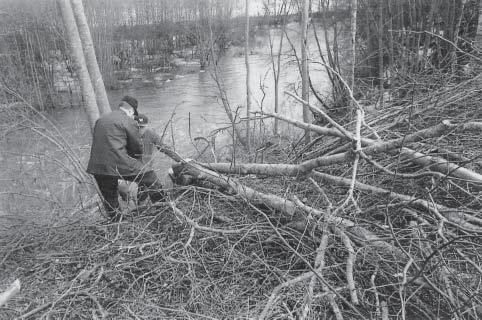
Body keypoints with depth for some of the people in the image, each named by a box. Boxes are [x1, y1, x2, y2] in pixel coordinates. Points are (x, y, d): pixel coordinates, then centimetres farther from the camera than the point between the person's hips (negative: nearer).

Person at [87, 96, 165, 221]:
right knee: (149, 176, 8)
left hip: (96, 167, 7)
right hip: (118, 165, -7)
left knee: (110, 199, 21)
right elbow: (137, 146, 2)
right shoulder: (129, 121, -2)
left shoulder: (100, 120, 19)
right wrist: (138, 163, 21)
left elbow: (99, 144, 21)